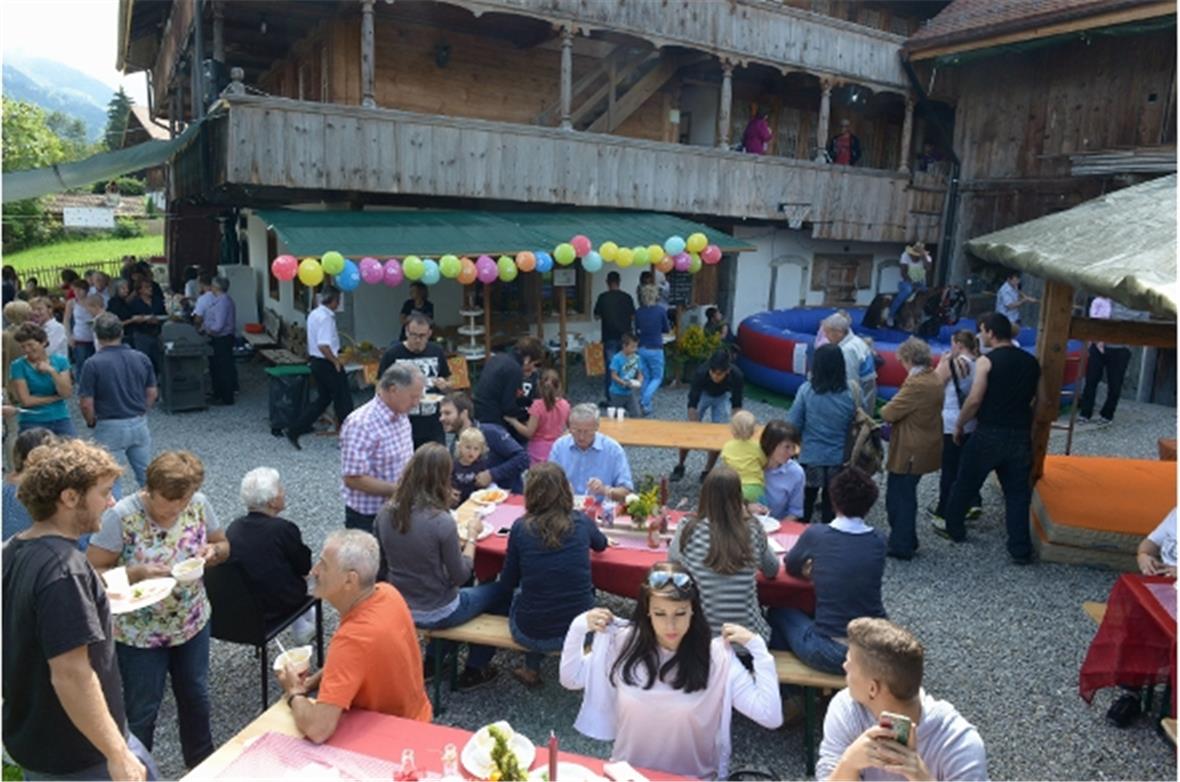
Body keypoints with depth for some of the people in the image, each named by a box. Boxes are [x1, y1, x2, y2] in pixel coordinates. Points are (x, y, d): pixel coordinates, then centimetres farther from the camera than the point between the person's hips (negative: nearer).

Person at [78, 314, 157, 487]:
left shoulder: (93, 364, -14)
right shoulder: (141, 358, -2)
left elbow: (86, 403, -12)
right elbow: (152, 393, 6)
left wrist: (91, 422, 8)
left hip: (110, 428, -4)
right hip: (139, 425, 4)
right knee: (146, 475, 15)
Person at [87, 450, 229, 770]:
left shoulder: (198, 504, -11)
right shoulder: (122, 516, -22)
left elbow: (223, 545, 4)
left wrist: (211, 551, -18)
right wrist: (138, 572, -31)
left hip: (193, 623, 4)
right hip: (139, 633, -4)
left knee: (196, 697, 21)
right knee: (142, 711, 11)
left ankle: (202, 763, 44)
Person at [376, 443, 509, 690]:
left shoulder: (386, 512, -11)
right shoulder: (441, 521, -29)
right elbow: (460, 577, -18)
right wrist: (472, 535, -7)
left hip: (398, 607, 6)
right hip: (435, 614, -6)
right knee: (501, 592, 18)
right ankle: (474, 670, 31)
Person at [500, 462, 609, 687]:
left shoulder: (521, 529, -10)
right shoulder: (581, 522, -5)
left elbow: (507, 583, 2)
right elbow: (601, 544, 19)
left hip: (531, 635, -1)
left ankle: (532, 669, 33)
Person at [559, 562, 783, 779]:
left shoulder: (716, 655, -14)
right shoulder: (624, 643, -8)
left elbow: (771, 717, -18)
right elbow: (571, 679, 5)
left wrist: (757, 647, -19)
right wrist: (578, 627, -8)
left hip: (693, 777, -1)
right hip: (628, 773, 1)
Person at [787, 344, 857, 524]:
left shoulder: (806, 390, -15)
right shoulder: (849, 393, -11)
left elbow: (793, 425, -10)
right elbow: (853, 425, -3)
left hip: (810, 458, -1)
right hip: (837, 460, 1)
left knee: (804, 508, 16)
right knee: (830, 508, 15)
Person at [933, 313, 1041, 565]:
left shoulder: (986, 361, -10)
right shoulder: (1031, 362, 7)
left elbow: (974, 400, -15)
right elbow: (1039, 400, 12)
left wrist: (959, 425, -2)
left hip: (989, 433, -4)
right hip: (1021, 435, 5)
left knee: (966, 482, 14)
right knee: (1017, 492, 9)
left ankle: (953, 527, 30)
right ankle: (1020, 550, 10)